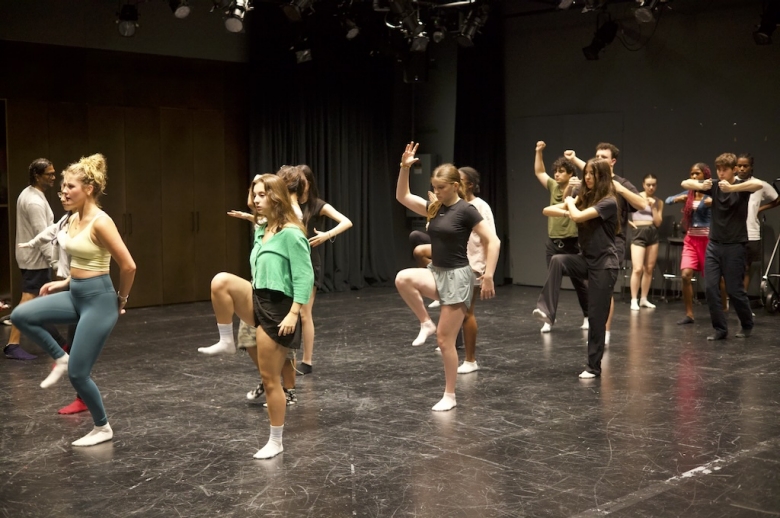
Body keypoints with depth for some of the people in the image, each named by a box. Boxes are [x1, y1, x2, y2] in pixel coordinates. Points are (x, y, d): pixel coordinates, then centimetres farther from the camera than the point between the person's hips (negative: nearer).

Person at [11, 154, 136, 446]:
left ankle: (103, 429, 19)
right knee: (21, 315, -7)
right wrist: (65, 283, 14)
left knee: (77, 373, -3)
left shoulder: (100, 222, -20)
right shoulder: (74, 219, 8)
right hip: (76, 295, 9)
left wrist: (121, 299, -7)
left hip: (98, 299, -9)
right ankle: (60, 359, 12)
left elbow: (128, 265, -21)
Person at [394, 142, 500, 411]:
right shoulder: (434, 208, 8)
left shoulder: (466, 211, -13)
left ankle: (449, 396, 12)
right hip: (436, 273, 7)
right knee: (403, 278, -25)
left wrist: (488, 277, -18)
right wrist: (405, 167, -3)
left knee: (445, 339, -3)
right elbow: (402, 197, 10)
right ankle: (426, 324, -4)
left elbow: (493, 241, -15)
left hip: (457, 277, -6)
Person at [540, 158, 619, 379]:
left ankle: (594, 366, 10)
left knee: (596, 315, -2)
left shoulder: (608, 202, -14)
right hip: (586, 259, 6)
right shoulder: (583, 198, 7)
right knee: (557, 261, -26)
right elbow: (547, 210, 2)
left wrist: (570, 203, -6)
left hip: (604, 263, -6)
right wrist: (568, 210, -15)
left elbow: (579, 216, -27)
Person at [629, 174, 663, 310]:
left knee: (649, 269, 5)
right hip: (639, 233, -4)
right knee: (638, 269, -13)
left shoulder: (659, 202, 10)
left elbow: (658, 223, 3)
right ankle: (634, 300, -7)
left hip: (653, 234, 4)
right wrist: (629, 222, -8)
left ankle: (644, 299, 14)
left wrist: (653, 207, -5)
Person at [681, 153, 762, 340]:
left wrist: (731, 188, -37)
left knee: (734, 289, 0)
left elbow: (758, 184, -30)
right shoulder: (714, 186, 4)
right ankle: (720, 328, 8)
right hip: (714, 244, 4)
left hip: (734, 246, -4)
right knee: (710, 288, -3)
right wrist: (701, 186, -21)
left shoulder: (741, 186, -7)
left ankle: (747, 325, 23)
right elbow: (685, 183, -1)